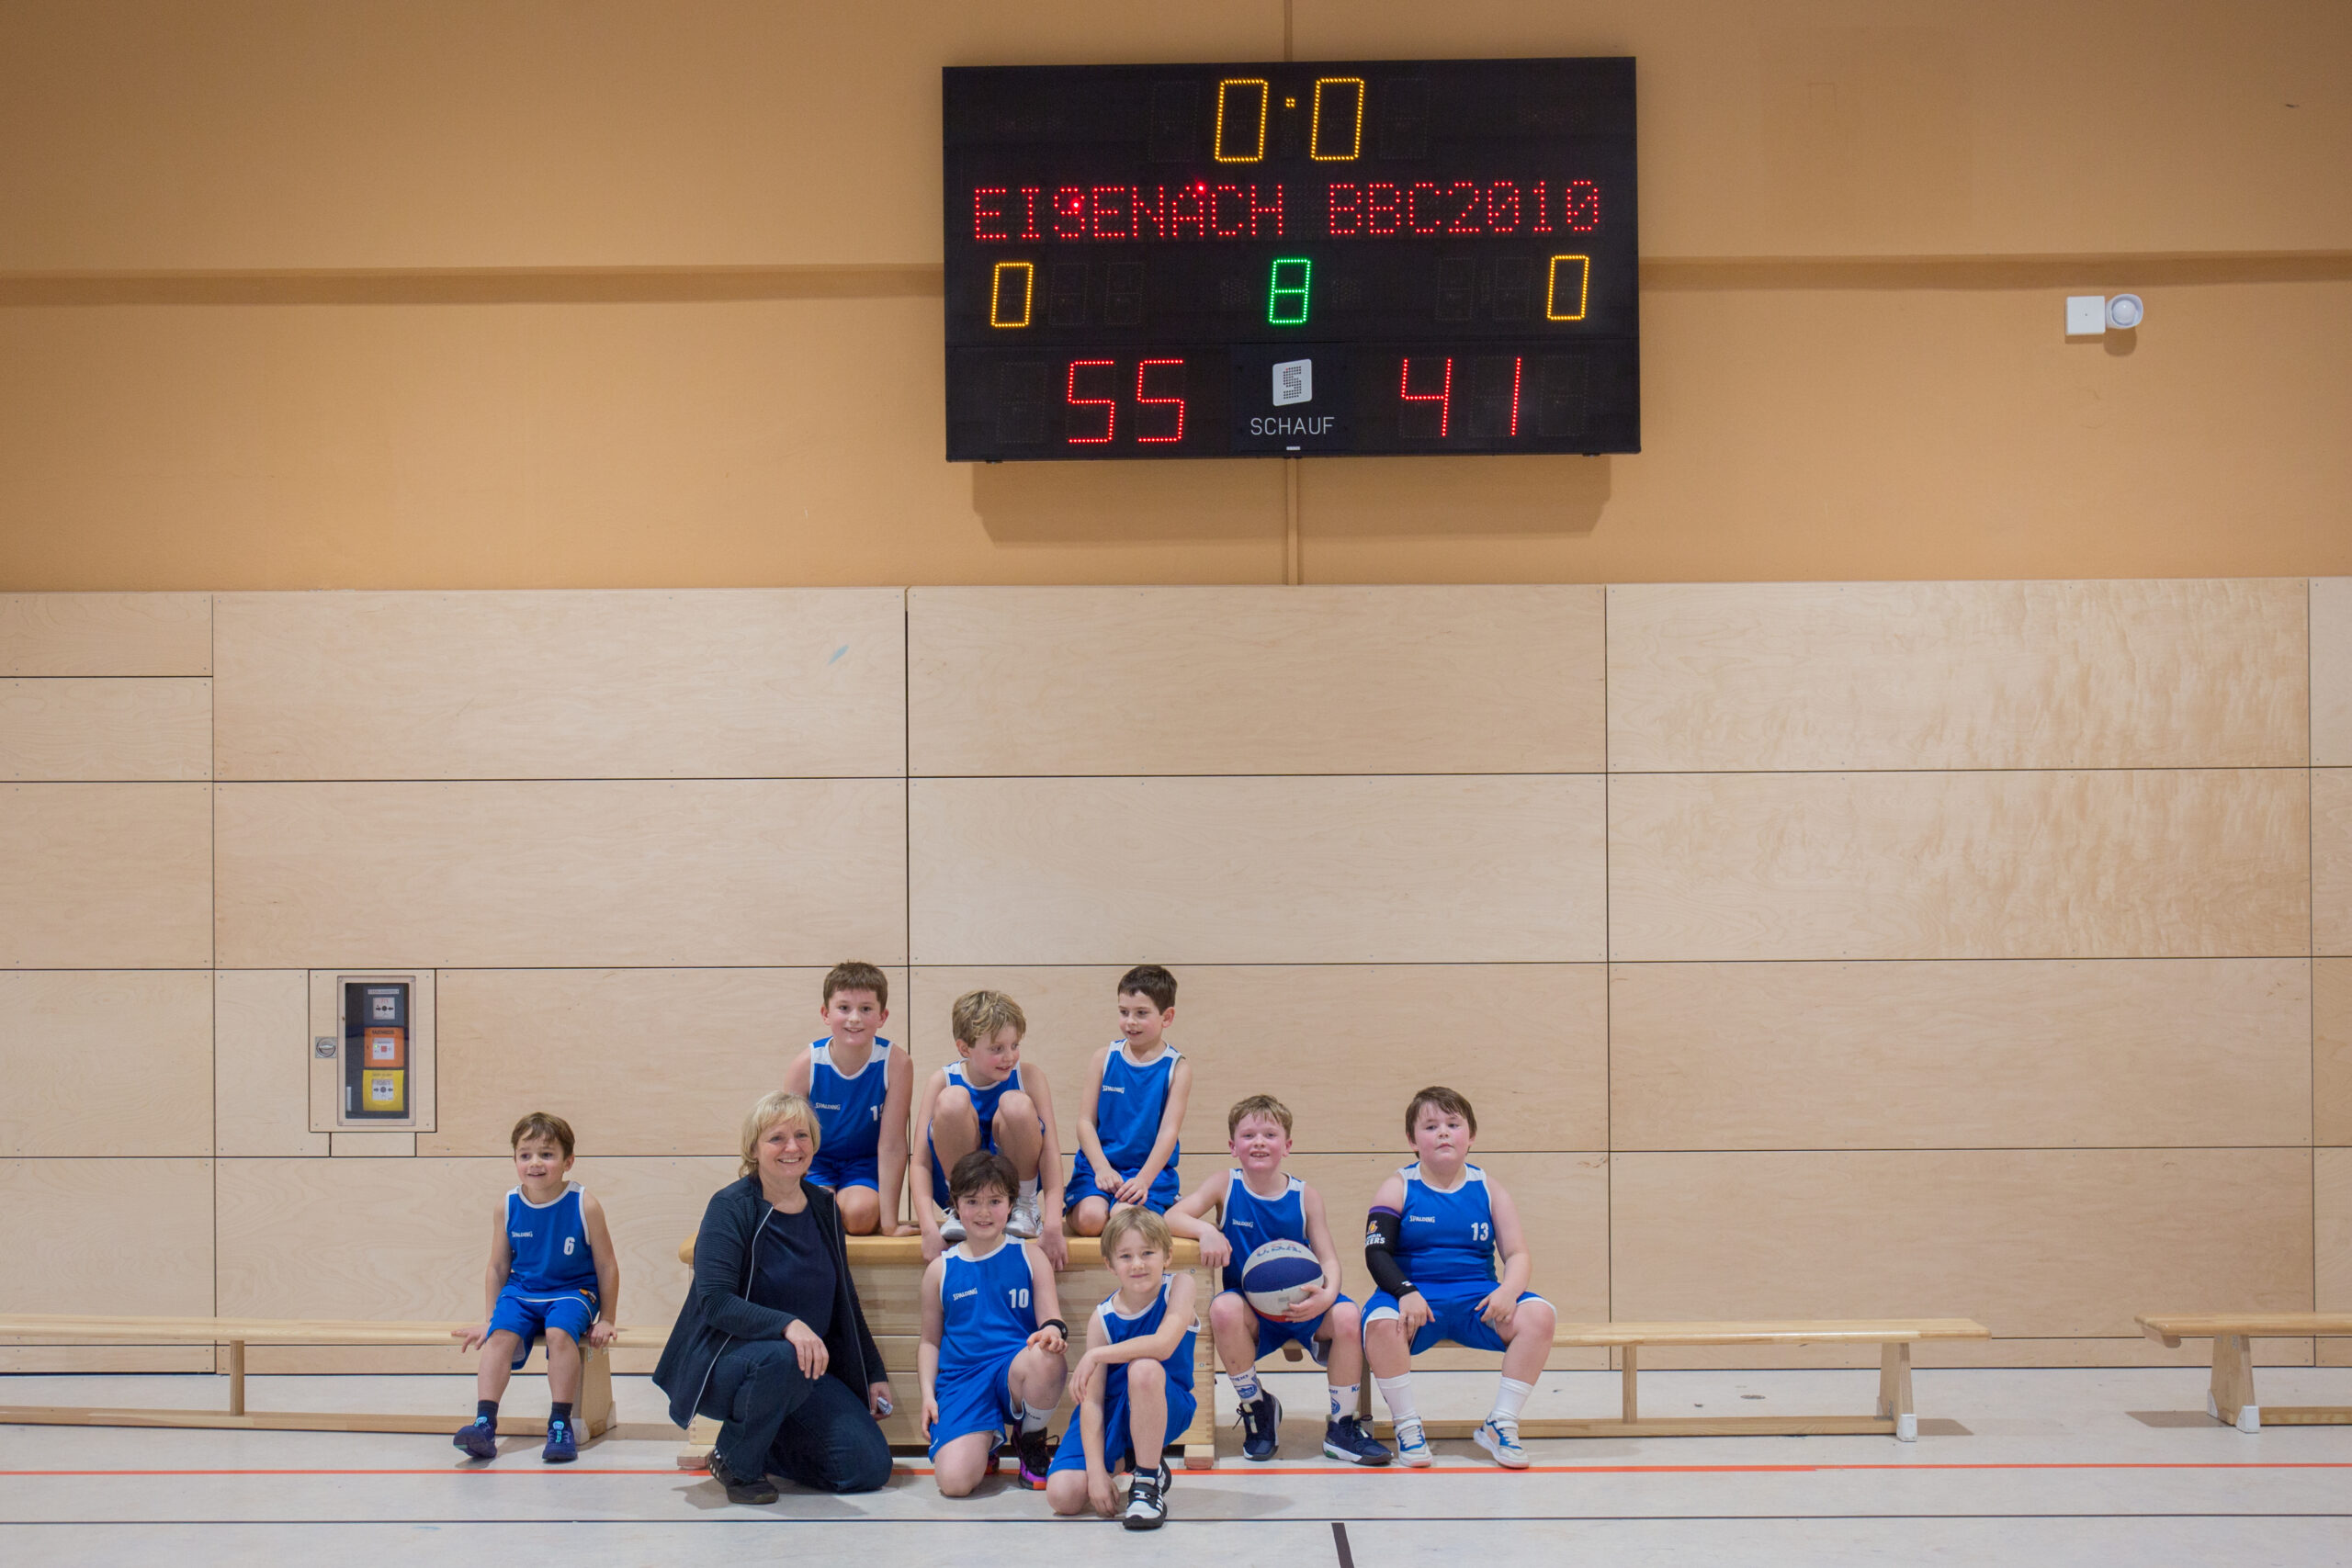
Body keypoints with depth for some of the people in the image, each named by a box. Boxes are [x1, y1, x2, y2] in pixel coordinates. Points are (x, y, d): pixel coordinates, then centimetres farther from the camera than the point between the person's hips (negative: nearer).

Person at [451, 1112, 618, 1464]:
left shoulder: (585, 1206, -9)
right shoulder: (507, 1207, -1)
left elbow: (607, 1266, -2)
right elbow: (498, 1268, 10)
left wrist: (605, 1320, -1)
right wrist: (489, 1319, 9)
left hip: (573, 1292, -3)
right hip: (522, 1292, 3)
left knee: (560, 1333, -31)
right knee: (500, 1336, -25)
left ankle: (561, 1425, -24)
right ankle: (484, 1424, -30)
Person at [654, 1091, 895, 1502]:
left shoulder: (824, 1208, 7)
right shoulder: (731, 1206, -11)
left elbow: (844, 1303, 18)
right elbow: (715, 1302, -22)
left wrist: (875, 1374, 15)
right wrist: (787, 1325, -36)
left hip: (805, 1368, 6)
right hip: (723, 1361, -6)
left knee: (871, 1467, -11)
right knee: (783, 1359, -40)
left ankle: (763, 1444, 15)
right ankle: (735, 1461, -11)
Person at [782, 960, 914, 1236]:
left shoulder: (896, 1063, -22)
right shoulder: (806, 1065, -18)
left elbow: (892, 1146, -19)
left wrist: (889, 1222, -19)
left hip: (865, 1164, -1)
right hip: (816, 1162, 1)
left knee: (860, 1214, -30)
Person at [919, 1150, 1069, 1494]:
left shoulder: (1029, 1257, 8)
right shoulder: (941, 1269, 10)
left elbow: (1051, 1318, 4)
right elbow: (930, 1341, 16)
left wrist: (1053, 1329, -21)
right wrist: (928, 1393, 1)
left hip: (1016, 1368, 0)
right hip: (962, 1377, 0)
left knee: (1046, 1359, -38)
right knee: (954, 1481, -26)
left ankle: (1031, 1440, -4)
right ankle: (986, 1440, 14)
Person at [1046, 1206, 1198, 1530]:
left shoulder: (1179, 1286, -14)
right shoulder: (1102, 1318, -11)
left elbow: (1163, 1345, -32)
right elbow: (1092, 1401, -14)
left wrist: (1095, 1355, -24)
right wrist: (1096, 1471, -22)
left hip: (1164, 1409, -2)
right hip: (1112, 1411, 3)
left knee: (1144, 1367, -36)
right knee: (1062, 1495, -16)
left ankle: (1151, 1478, -17)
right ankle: (1123, 1459, 18)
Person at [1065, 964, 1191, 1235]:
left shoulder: (1177, 1068, 1)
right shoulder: (1105, 1058, 6)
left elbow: (1169, 1131, -7)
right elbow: (1086, 1121, 2)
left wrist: (1143, 1180, -21)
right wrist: (1102, 1169, -14)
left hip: (1150, 1169, -1)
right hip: (1099, 1163, 1)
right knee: (1089, 1219, -26)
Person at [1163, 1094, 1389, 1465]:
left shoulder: (1306, 1196, -2)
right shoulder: (1225, 1184, -2)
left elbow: (1328, 1257, -4)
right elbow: (1172, 1217, -7)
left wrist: (1326, 1294, -26)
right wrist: (1205, 1230, -29)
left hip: (1301, 1308, 1)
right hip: (1250, 1311, 0)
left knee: (1346, 1315, -29)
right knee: (1224, 1307, -35)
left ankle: (1341, 1427, -8)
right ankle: (1256, 1407, -7)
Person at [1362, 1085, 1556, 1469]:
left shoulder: (1488, 1189, 9)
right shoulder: (1398, 1188, 3)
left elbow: (1518, 1254, 4)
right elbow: (1377, 1252, -6)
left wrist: (1509, 1290, -20)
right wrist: (1405, 1292, -25)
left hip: (1476, 1296, 2)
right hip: (1415, 1297, -2)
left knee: (1537, 1314, -25)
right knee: (1381, 1322, -36)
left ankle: (1500, 1424, -11)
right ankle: (1407, 1425, -15)